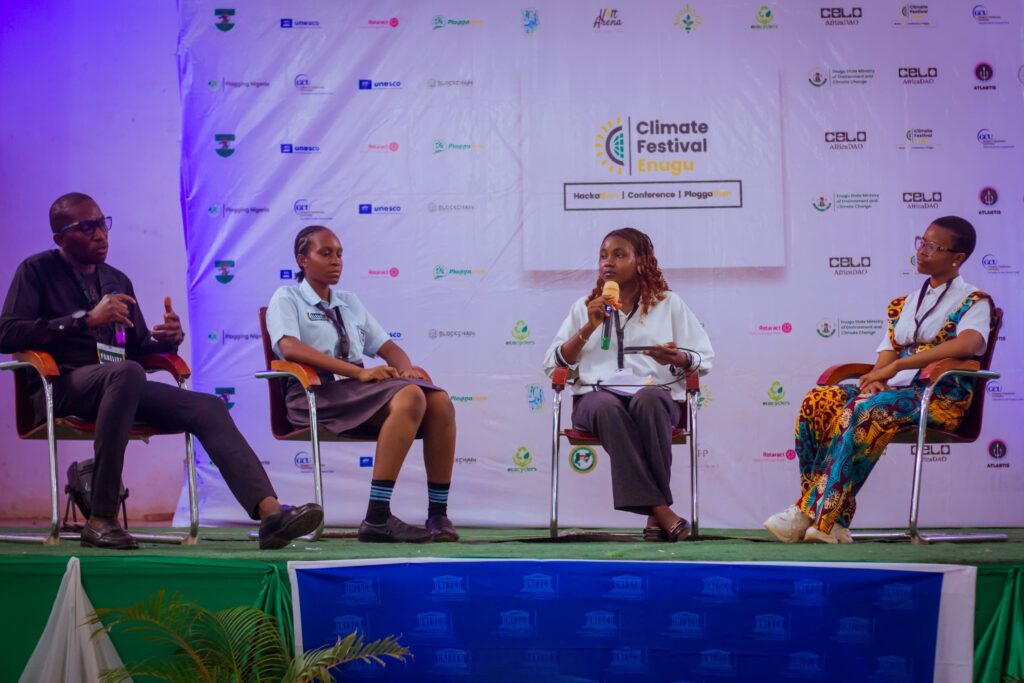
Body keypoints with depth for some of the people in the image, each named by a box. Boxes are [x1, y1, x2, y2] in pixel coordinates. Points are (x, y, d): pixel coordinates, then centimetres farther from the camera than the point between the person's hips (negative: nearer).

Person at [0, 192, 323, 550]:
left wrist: (167, 340, -2)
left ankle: (270, 511, -33)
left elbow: (138, 349, 23)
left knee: (208, 407, -16)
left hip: (117, 387, 6)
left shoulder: (118, 280, 23)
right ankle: (101, 520, -36)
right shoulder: (36, 271, 6)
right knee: (126, 372, -38)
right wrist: (85, 319, -16)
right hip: (61, 387, -6)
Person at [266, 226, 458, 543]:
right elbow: (289, 347, -13)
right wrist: (358, 372, -21)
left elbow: (387, 347, 25)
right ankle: (378, 518, -37)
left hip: (360, 391, 7)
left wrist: (406, 368, -2)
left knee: (440, 402, -21)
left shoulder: (350, 302, 28)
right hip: (317, 393, -7)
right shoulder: (286, 299, 7)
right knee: (409, 397, -33)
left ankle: (438, 515, -20)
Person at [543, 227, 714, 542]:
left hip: (655, 392, 0)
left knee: (647, 399, -40)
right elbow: (553, 365, 13)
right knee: (608, 407, -39)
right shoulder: (584, 307, 22)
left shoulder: (669, 303, 19)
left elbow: (704, 359, 13)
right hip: (596, 394, 1)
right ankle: (660, 510, -42)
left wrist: (678, 358, -10)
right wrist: (589, 328, 1)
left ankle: (654, 515, -35)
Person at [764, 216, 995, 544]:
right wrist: (878, 376, -12)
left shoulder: (973, 301, 2)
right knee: (819, 401, -21)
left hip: (941, 397, -6)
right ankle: (831, 519, -29)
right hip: (894, 388, 6)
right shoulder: (906, 302, 23)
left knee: (865, 410, -36)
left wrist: (897, 366, -26)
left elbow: (970, 343, -20)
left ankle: (816, 513, -34)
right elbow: (888, 348, 15)